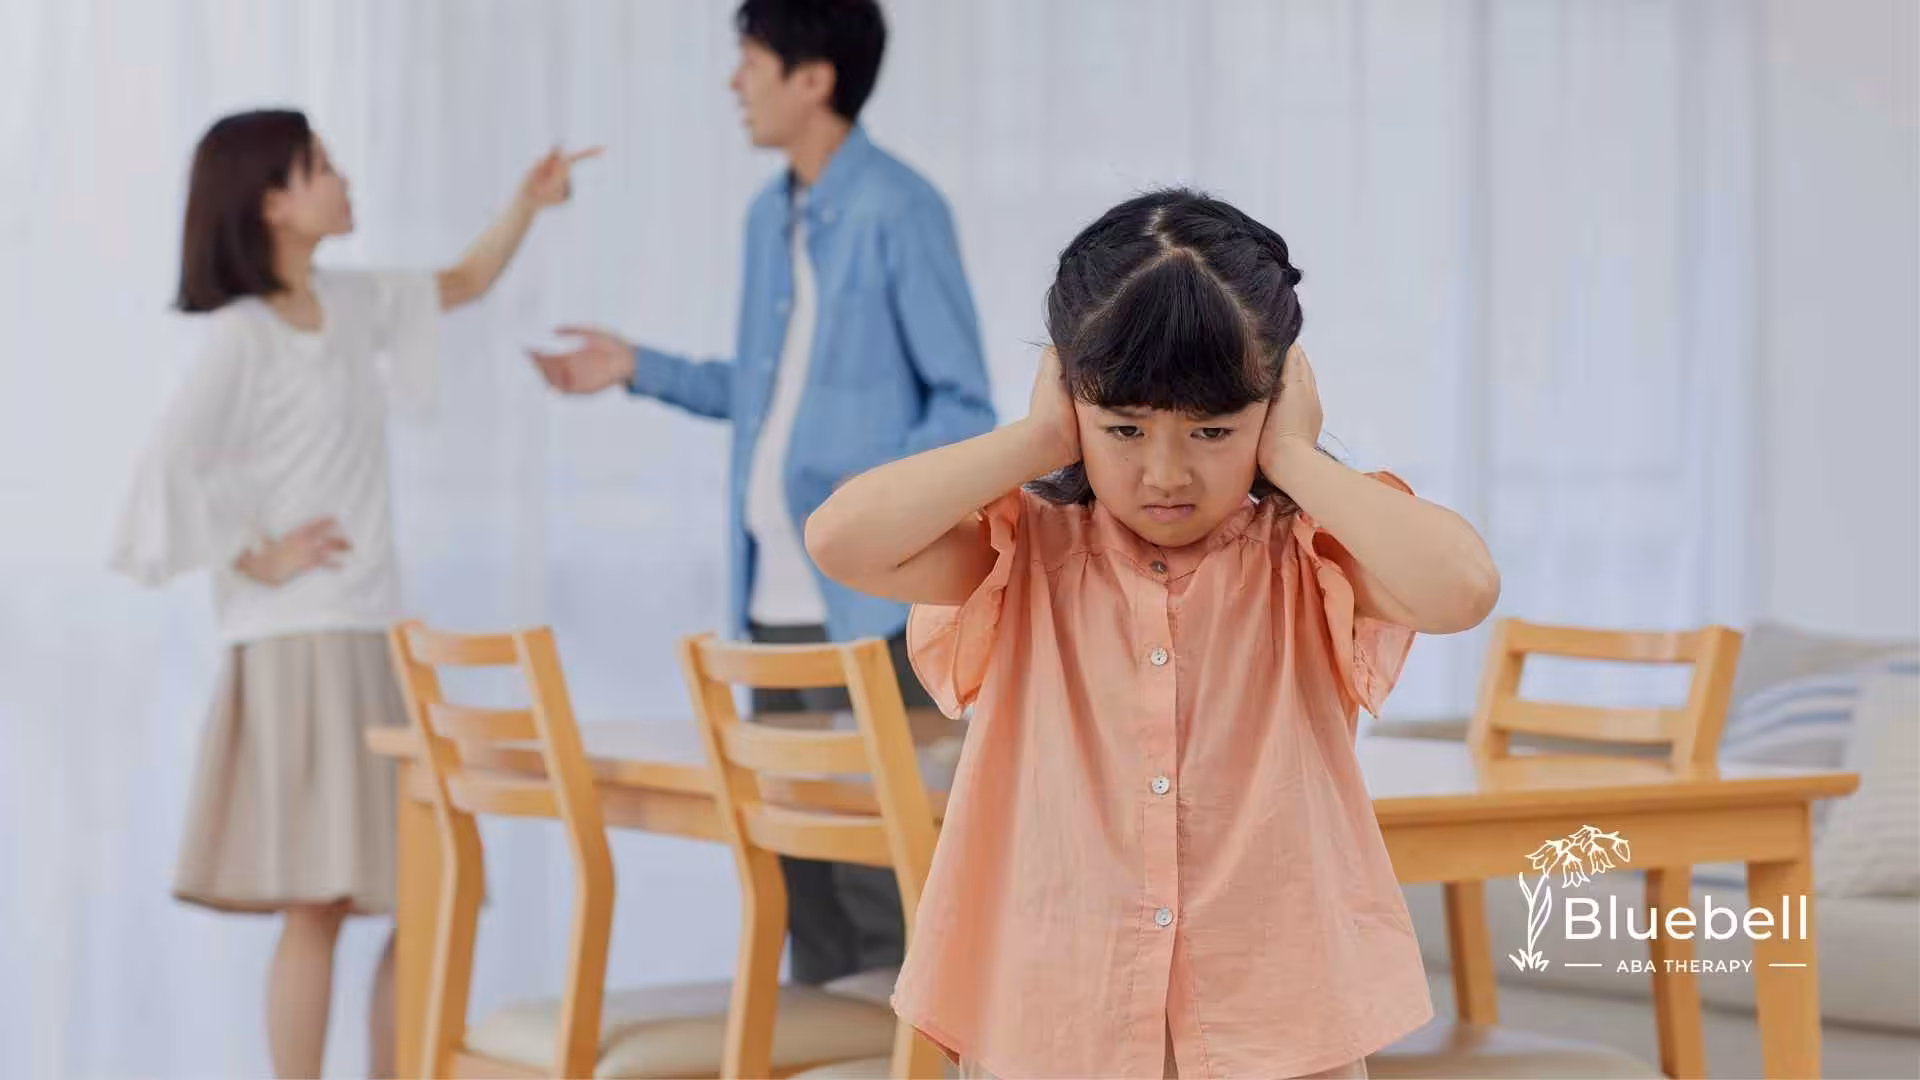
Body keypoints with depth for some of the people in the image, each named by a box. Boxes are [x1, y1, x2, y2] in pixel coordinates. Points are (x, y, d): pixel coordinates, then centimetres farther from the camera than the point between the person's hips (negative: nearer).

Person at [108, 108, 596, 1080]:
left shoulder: (351, 304, 12)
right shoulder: (241, 335, -11)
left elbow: (464, 284, 27)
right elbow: (169, 466, -20)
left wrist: (527, 201, 13)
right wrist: (254, 560, -13)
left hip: (376, 638, 8)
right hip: (299, 644, -8)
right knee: (317, 902, -9)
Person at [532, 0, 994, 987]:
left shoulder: (899, 211, -10)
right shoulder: (768, 216, 14)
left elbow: (965, 406, -10)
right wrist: (639, 370, 16)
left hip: (871, 600, -8)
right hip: (774, 601, 8)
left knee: (876, 867, -6)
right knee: (793, 856, 13)